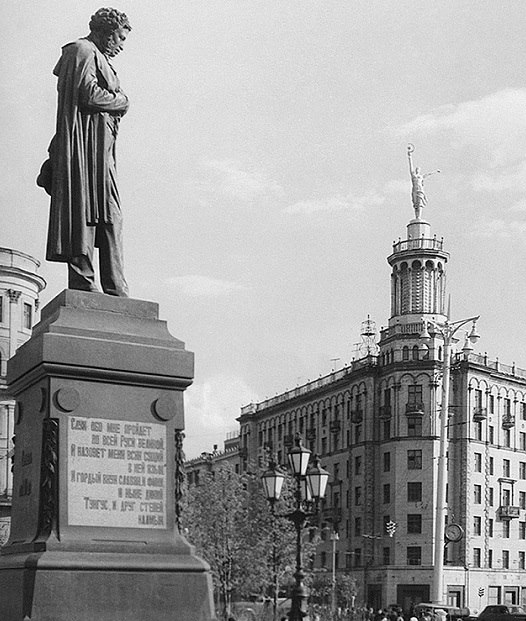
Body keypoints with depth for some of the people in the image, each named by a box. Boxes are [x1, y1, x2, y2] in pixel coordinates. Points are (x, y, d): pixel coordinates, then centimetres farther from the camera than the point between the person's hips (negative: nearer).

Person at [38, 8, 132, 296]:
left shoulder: (94, 56, 28)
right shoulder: (83, 51, -3)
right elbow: (89, 95, -15)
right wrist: (121, 100, -2)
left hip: (99, 153, 10)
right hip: (88, 144, -10)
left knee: (111, 218, 4)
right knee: (86, 212, -13)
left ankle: (116, 293, 2)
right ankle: (83, 285, -14)